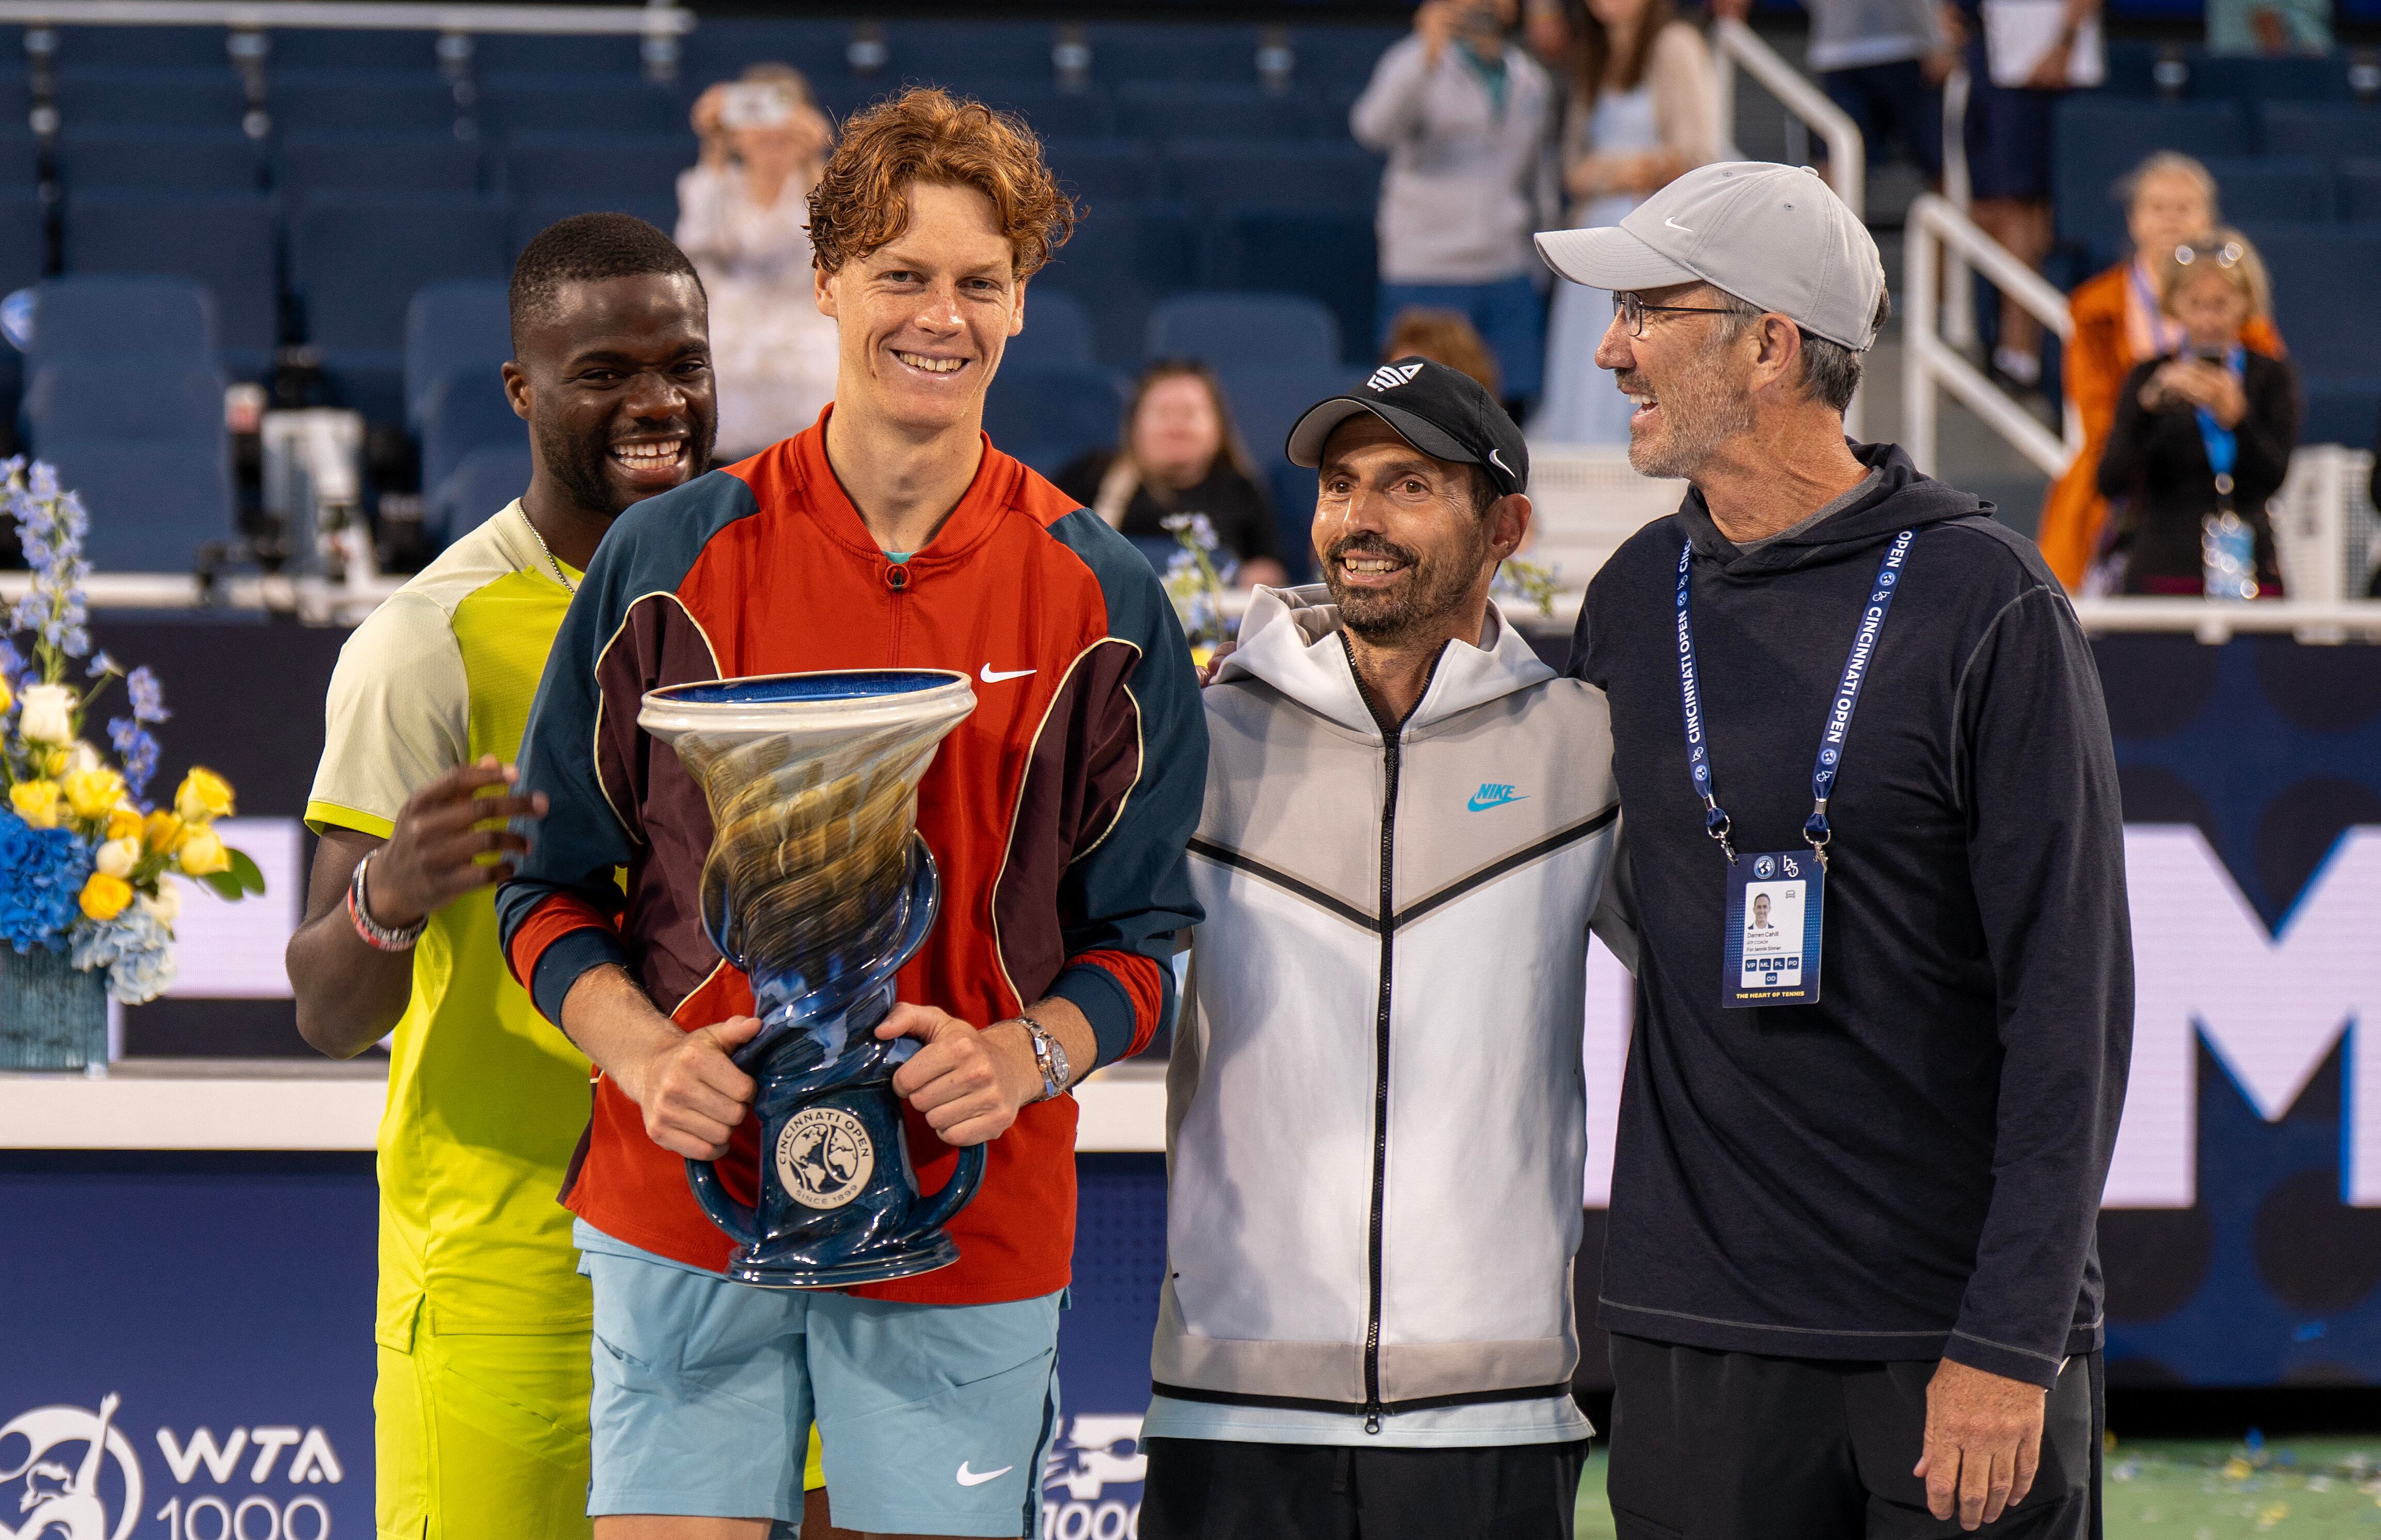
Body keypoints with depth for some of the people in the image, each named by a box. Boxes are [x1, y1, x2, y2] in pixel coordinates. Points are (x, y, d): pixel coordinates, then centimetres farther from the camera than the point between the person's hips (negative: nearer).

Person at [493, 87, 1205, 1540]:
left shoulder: (1101, 600, 4)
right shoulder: (674, 560, 3)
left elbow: (1148, 928, 6)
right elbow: (552, 885, 7)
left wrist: (1026, 1058, -13)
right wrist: (644, 1052, -11)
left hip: (969, 1238, 1)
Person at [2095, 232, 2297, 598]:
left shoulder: (2270, 376, 8)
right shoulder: (2150, 377, 6)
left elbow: (2272, 479, -5)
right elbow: (2111, 483, -5)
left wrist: (2235, 415, -21)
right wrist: (2149, 405, -19)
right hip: (2162, 571, -1)